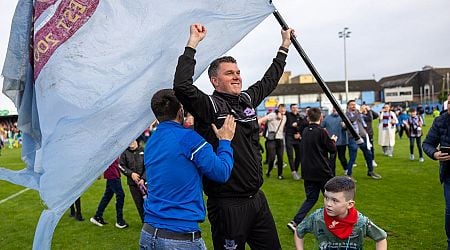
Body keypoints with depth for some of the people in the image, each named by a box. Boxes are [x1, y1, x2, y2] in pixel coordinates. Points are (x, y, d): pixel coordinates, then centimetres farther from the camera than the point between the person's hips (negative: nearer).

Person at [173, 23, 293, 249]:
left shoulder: (247, 100, 10)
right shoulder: (209, 106, -11)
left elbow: (270, 80, 26)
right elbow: (182, 86, -28)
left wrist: (285, 45, 34)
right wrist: (193, 42, -23)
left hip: (257, 199, 8)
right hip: (228, 205, -7)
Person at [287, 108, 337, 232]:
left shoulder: (305, 132, 5)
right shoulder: (322, 132, -13)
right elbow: (332, 150, -7)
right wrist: (333, 140, 14)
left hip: (308, 172, 5)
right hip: (322, 171, -5)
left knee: (311, 198, 11)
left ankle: (295, 222, -2)